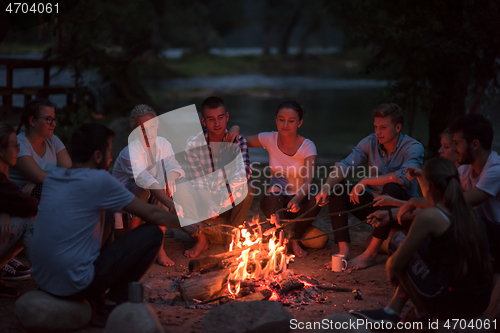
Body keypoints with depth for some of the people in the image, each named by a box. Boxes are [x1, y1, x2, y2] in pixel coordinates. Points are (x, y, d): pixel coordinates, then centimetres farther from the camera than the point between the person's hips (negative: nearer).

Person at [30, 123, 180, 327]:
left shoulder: (51, 177, 8)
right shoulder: (99, 180, -12)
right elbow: (152, 215, -3)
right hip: (74, 285, -8)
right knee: (152, 234, -1)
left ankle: (93, 299, 17)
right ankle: (111, 306, 1)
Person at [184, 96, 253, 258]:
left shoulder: (238, 140, -7)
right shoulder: (193, 145, -9)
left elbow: (243, 173, -23)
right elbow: (198, 182, -14)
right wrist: (211, 207, -30)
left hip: (231, 205, 0)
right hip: (205, 204, 0)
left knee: (247, 190, -30)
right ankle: (201, 239, -2)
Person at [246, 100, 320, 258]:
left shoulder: (307, 147, -13)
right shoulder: (270, 139, -6)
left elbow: (308, 180, -27)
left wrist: (297, 199, -48)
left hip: (298, 200, 0)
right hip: (275, 202, 0)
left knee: (314, 202, -34)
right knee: (273, 194, -36)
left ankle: (294, 239, -6)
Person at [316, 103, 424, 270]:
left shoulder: (413, 148, -15)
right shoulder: (370, 142, 0)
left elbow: (405, 176, -34)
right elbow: (345, 166, -11)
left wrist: (366, 181, -31)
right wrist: (326, 187, -30)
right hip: (374, 206, 5)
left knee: (391, 189, -36)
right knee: (337, 188, -14)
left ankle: (371, 253, -32)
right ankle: (344, 250, -24)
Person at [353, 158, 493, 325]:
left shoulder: (430, 216, -12)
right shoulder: (470, 213, 11)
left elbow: (396, 263, -5)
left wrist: (390, 267, 20)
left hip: (450, 303, -8)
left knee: (398, 239, 7)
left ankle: (421, 312, 17)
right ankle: (391, 311, 24)